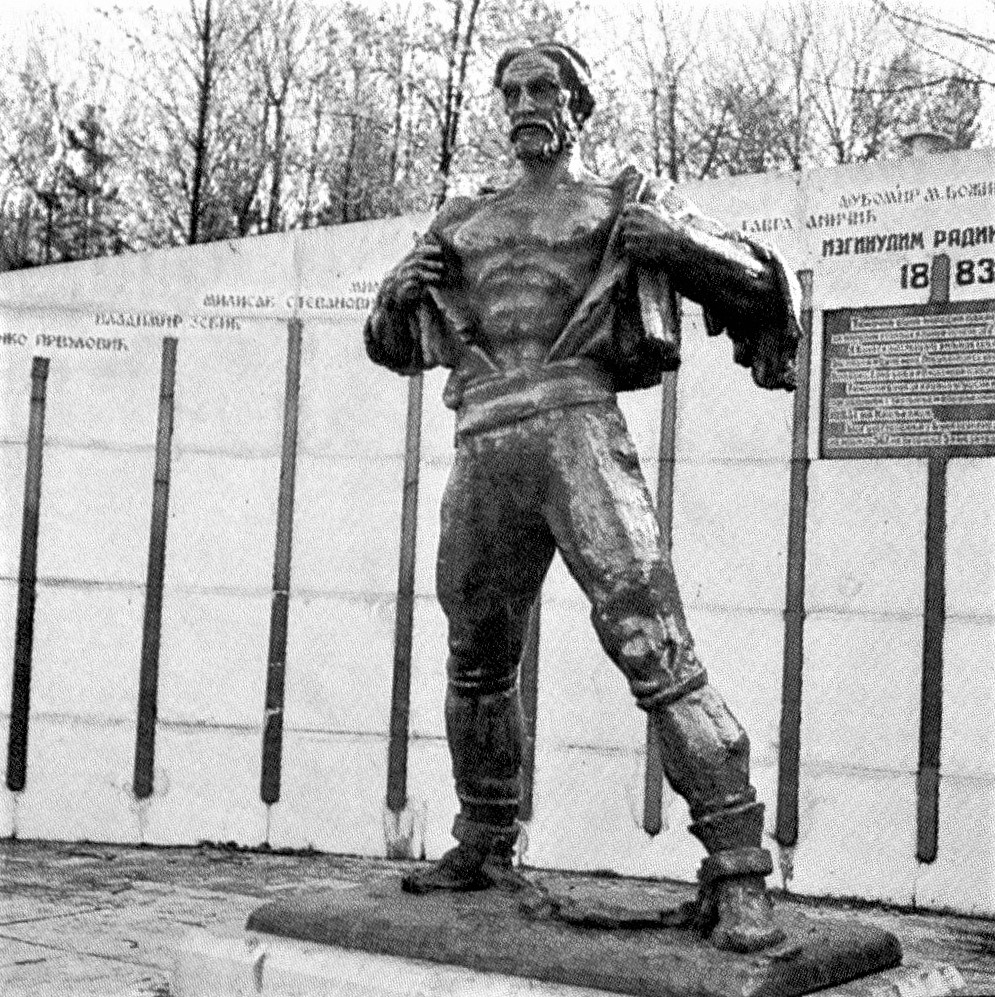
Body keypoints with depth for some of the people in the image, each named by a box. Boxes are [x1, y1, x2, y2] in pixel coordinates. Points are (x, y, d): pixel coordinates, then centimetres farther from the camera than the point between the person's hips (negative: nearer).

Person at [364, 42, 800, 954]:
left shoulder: (629, 203, 14)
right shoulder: (463, 223, 25)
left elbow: (762, 287, 9)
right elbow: (394, 349, 30)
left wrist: (681, 239, -11)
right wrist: (398, 295, 6)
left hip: (576, 429, -5)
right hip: (482, 455, 5)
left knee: (651, 642, -18)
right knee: (477, 663, 14)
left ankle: (738, 874, -17)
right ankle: (484, 848, 31)